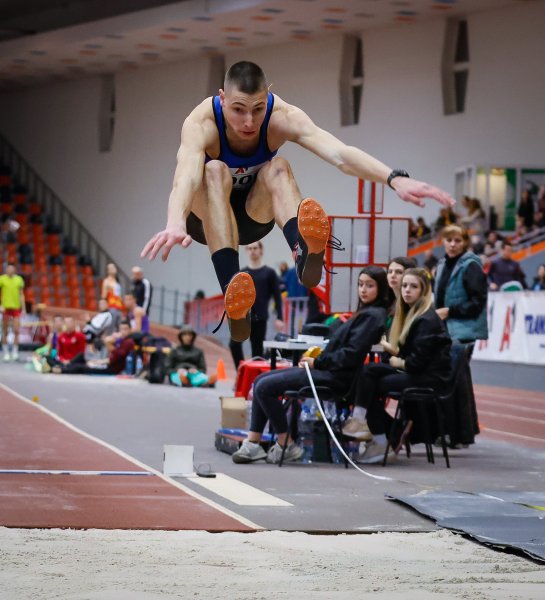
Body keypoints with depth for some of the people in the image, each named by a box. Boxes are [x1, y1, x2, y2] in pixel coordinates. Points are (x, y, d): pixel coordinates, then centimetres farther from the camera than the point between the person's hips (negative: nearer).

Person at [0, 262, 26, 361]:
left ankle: (15, 352, 6)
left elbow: (21, 295, 12)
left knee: (16, 331, -4)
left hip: (16, 308, 2)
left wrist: (23, 308, 10)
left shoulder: (19, 279, 6)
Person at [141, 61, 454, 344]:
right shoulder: (202, 123, -30)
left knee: (277, 167, -29)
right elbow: (186, 176, -50)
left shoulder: (283, 117, -25)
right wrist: (175, 224, -72)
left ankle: (306, 253, -58)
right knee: (215, 170, -35)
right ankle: (232, 296, -54)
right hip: (207, 219, -2)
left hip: (254, 215, 2)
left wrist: (395, 179, -58)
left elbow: (340, 153, -41)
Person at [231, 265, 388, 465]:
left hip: (337, 377, -11)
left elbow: (352, 354, -19)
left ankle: (285, 445, -8)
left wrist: (317, 362, -11)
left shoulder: (373, 315, -12)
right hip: (329, 370, 11)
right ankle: (252, 443, 0)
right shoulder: (366, 312, 19)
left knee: (265, 387, -17)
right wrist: (316, 360, 7)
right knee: (261, 380, 7)